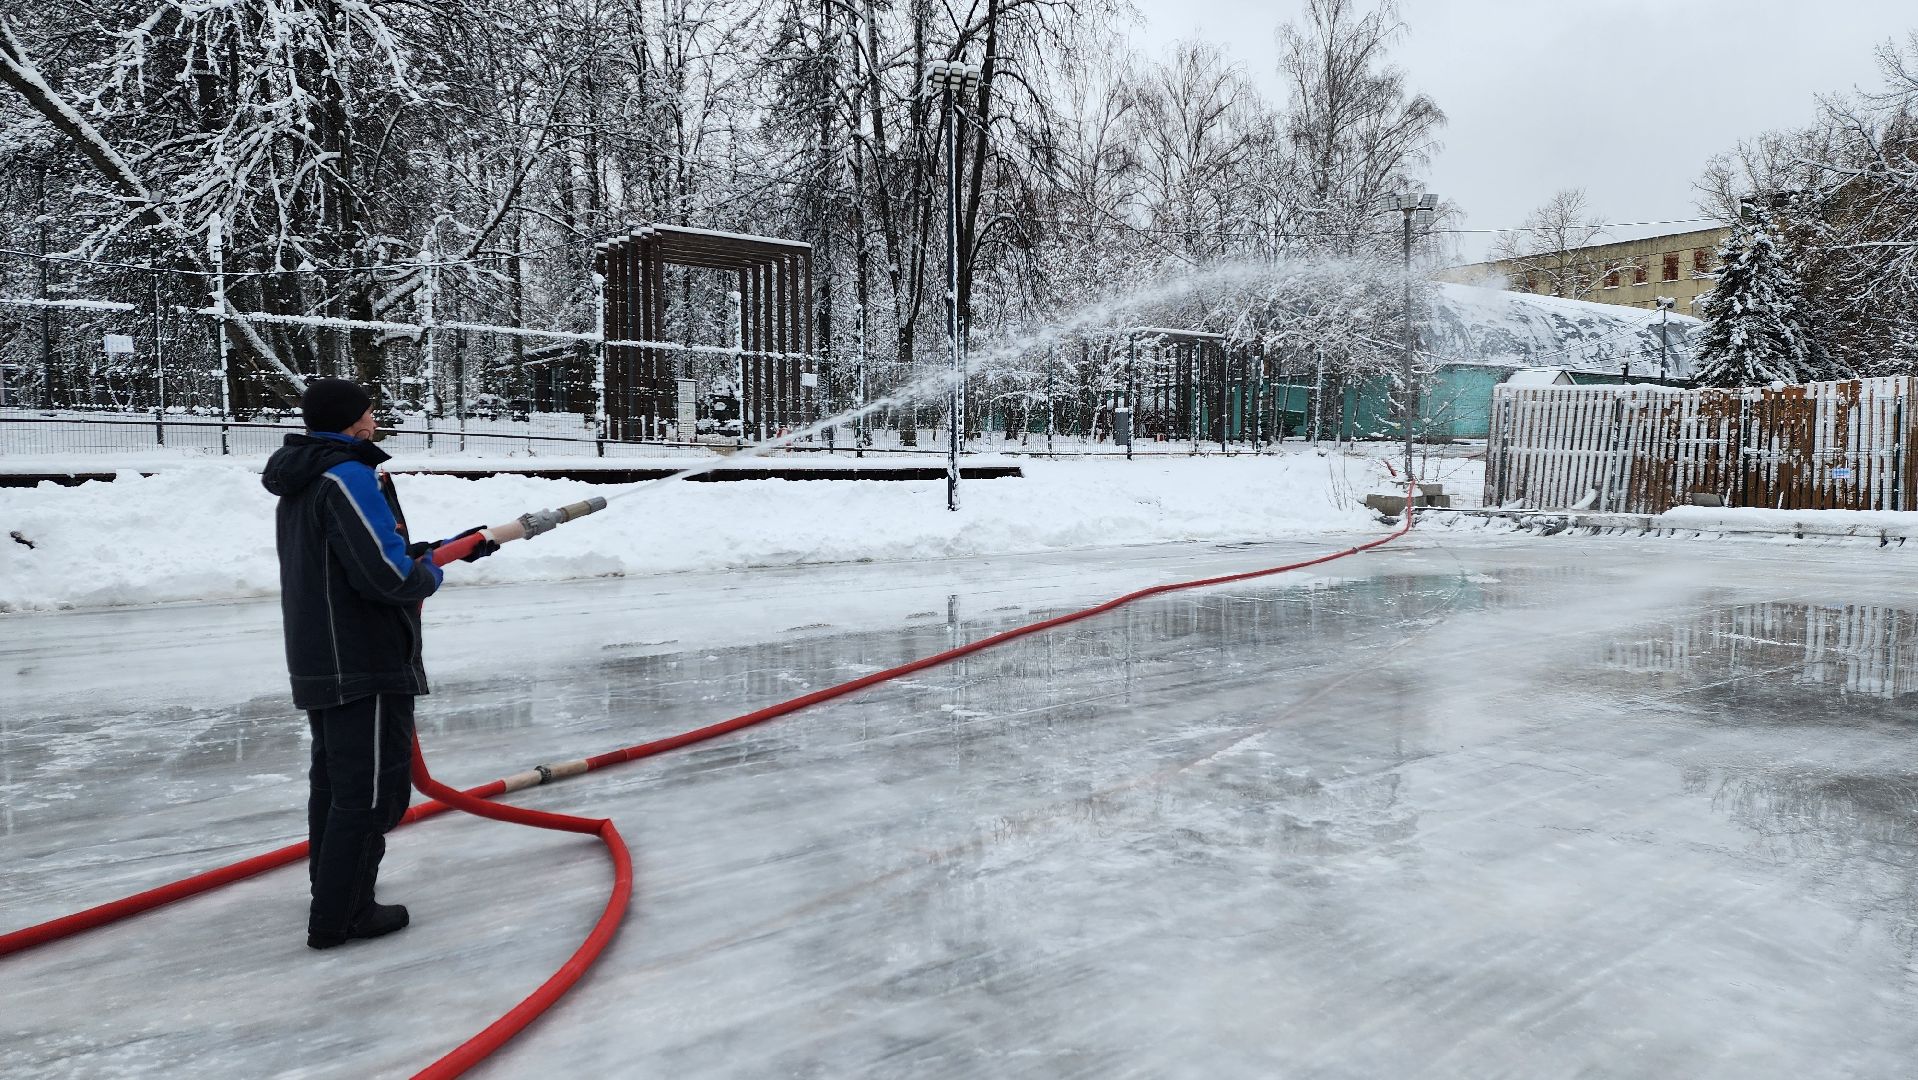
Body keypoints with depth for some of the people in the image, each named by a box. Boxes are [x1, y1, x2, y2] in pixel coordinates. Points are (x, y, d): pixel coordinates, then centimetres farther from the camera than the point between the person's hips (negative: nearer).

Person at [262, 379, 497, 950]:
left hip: (318, 664, 11)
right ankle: (337, 917, 5)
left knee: (333, 781, 23)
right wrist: (430, 574, -4)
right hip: (365, 667, -10)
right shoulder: (350, 476, -16)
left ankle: (332, 888, 39)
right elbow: (385, 575, -25)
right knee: (372, 789, -2)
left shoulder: (301, 485, 16)